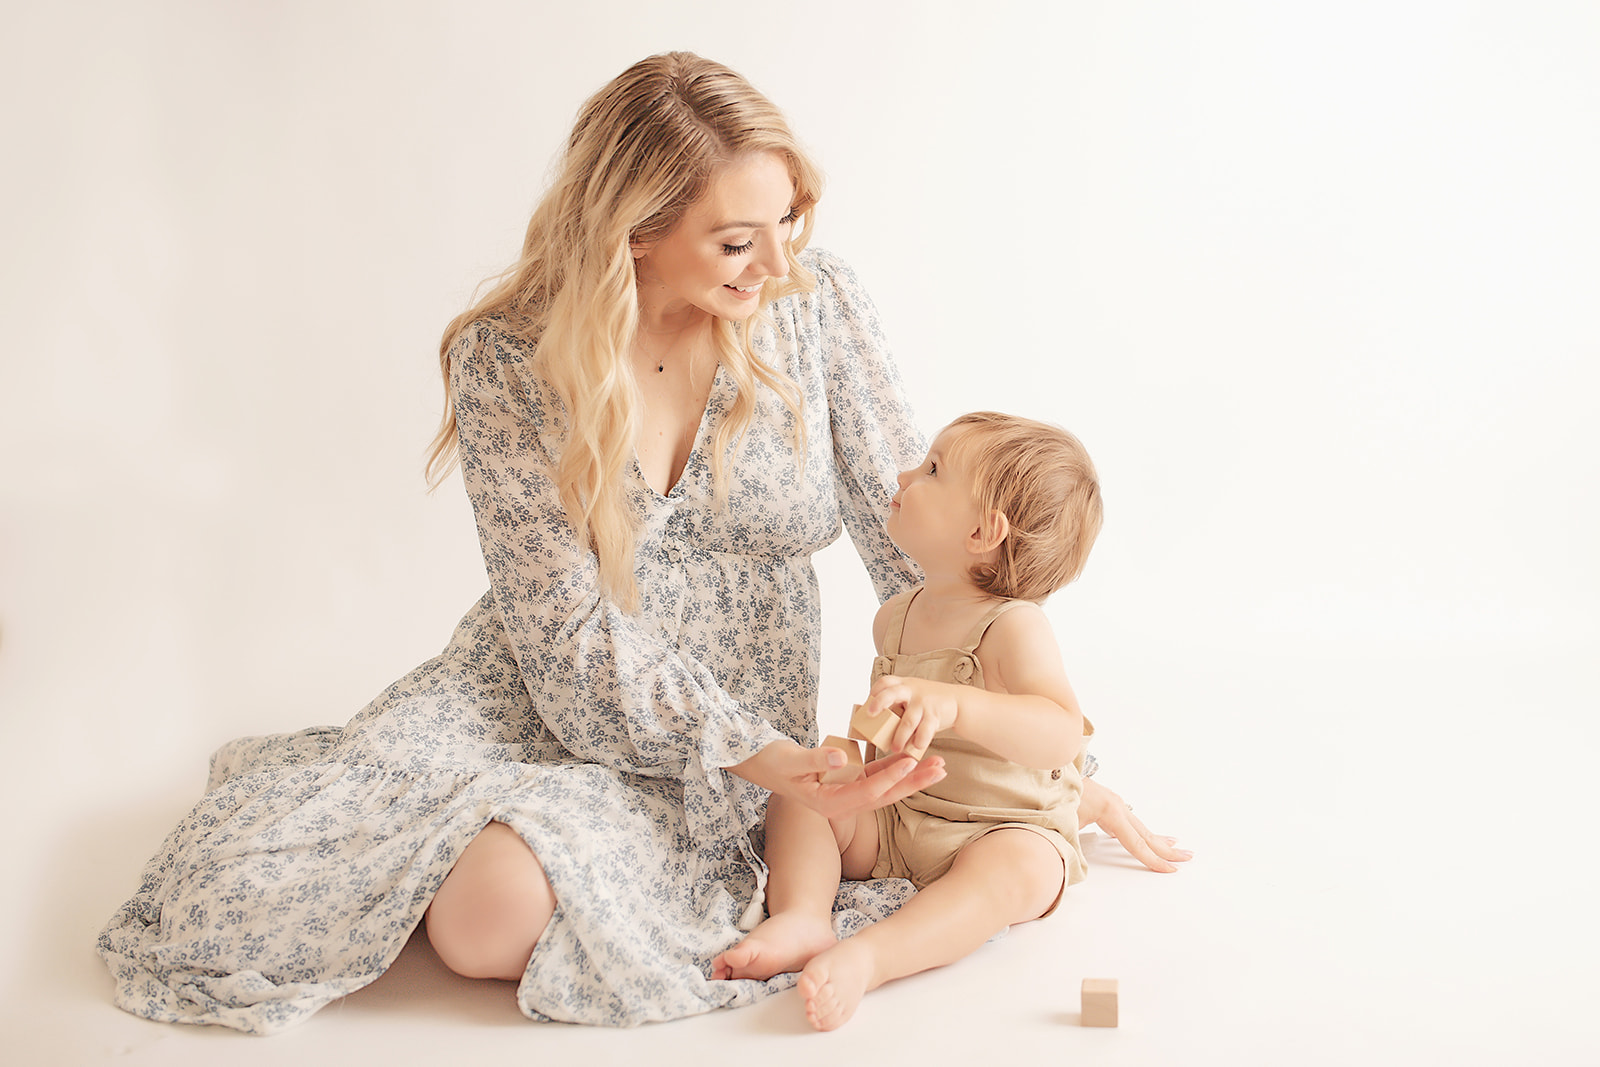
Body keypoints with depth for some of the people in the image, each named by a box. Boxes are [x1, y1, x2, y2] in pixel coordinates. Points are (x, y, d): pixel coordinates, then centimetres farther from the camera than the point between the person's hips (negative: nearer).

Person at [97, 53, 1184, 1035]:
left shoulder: (814, 304, -10)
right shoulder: (507, 357, -13)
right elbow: (566, 622, -15)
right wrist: (759, 757, -24)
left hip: (735, 704, 0)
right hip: (542, 686, 0)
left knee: (494, 918, -27)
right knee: (262, 878, -18)